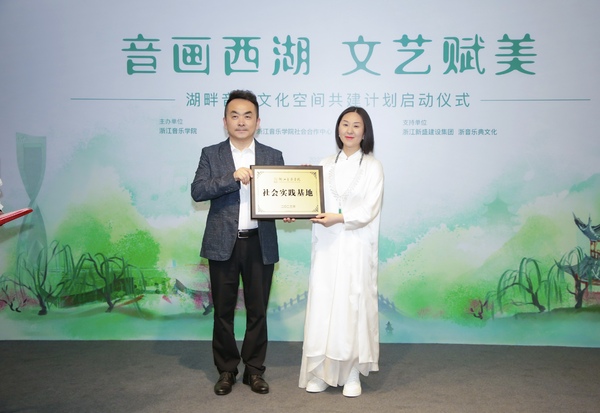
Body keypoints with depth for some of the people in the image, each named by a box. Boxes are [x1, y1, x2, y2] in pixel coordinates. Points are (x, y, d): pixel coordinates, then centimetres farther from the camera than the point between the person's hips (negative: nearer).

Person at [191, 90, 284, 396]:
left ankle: (254, 369, 25)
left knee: (257, 310, 9)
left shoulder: (273, 156, 7)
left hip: (260, 243, 1)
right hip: (223, 244, -1)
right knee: (223, 310, 8)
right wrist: (232, 177, -20)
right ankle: (226, 370, 24)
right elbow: (197, 191, -9)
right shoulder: (211, 154, 3)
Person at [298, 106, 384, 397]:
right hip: (326, 246, 3)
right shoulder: (326, 165, 14)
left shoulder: (372, 167, 3)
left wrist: (340, 218, -21)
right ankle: (321, 373, 12)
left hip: (356, 247, -3)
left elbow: (370, 209, -8)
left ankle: (352, 374, 10)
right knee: (322, 306, 2)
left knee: (353, 306, -1)